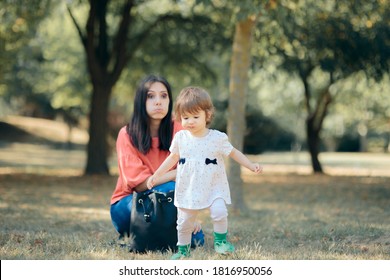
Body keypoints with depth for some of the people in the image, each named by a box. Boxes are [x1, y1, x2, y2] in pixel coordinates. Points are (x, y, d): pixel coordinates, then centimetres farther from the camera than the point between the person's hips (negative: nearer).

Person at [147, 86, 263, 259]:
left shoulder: (217, 138, -9)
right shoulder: (180, 138, -2)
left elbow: (234, 153, 2)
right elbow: (173, 158, 11)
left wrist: (251, 166, -7)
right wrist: (156, 176, 9)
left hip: (213, 187, -2)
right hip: (188, 189, 3)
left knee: (219, 212, -24)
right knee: (184, 221, 8)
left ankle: (220, 241, -3)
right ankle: (182, 249, 29)